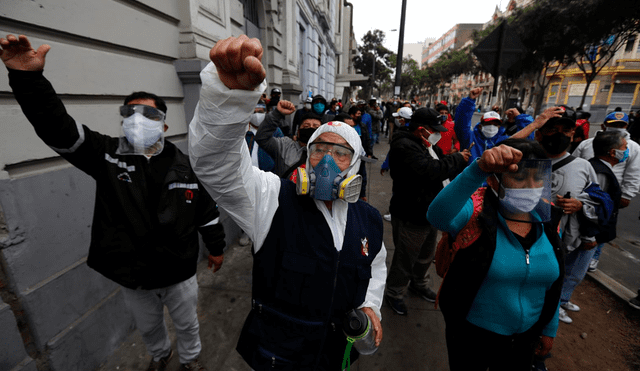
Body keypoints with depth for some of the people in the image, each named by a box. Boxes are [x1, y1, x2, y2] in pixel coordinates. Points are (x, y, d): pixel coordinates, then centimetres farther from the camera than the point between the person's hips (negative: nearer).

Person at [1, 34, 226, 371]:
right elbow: (57, 129, -19)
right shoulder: (107, 155, -7)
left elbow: (207, 209, -3)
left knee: (187, 324, 23)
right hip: (132, 279, 2)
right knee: (148, 327, 28)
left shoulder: (184, 165, -10)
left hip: (179, 273, -1)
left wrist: (216, 248, 4)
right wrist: (28, 77, -32)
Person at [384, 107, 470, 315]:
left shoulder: (428, 145, 11)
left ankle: (419, 284, 51)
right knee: (405, 258, 7)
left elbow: (444, 169, 17)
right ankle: (394, 293, 30)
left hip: (429, 212, 10)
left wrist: (461, 160, -2)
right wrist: (458, 159, -19)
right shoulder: (405, 146, -23)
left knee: (426, 254, 27)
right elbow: (430, 170, -33)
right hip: (411, 217, -10)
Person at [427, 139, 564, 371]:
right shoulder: (477, 211, -24)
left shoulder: (546, 217, -6)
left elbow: (553, 280, 5)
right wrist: (479, 169, -60)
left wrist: (549, 329, 12)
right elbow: (437, 216, -50)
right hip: (471, 333, -5)